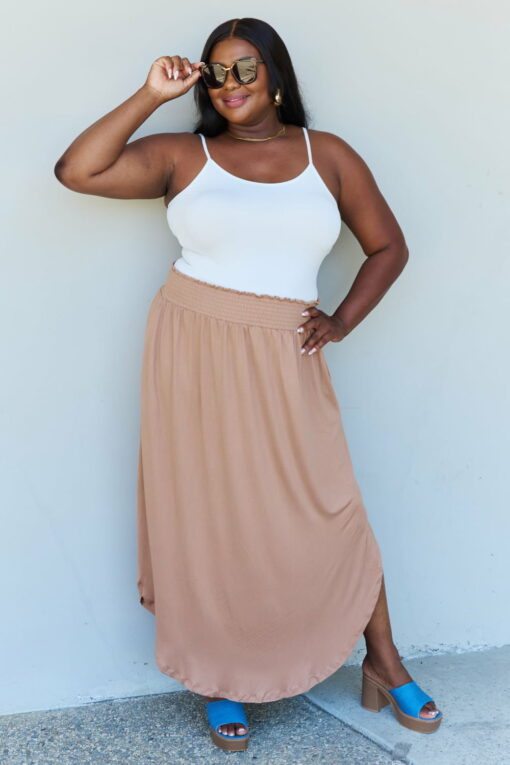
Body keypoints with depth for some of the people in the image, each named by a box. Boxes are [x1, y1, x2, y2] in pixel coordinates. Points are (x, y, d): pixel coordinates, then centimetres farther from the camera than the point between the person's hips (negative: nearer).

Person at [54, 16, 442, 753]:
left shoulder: (328, 155, 8)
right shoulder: (182, 155, 4)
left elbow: (389, 246, 13)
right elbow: (76, 172, -6)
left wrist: (342, 319, 0)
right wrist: (151, 96, -6)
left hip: (282, 361, 1)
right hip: (194, 352, 0)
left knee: (329, 510, 2)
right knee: (204, 513, 5)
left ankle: (383, 664, 22)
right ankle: (220, 679, 22)